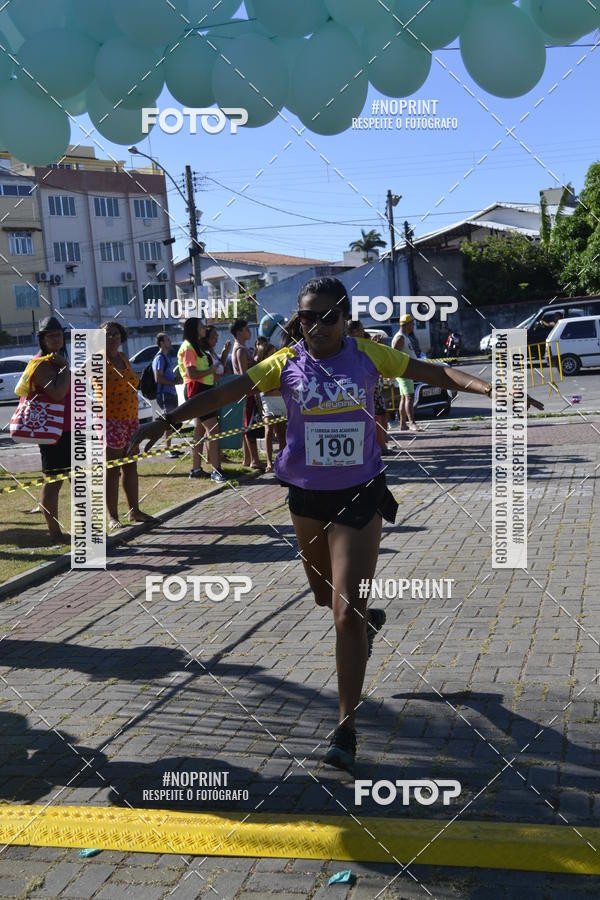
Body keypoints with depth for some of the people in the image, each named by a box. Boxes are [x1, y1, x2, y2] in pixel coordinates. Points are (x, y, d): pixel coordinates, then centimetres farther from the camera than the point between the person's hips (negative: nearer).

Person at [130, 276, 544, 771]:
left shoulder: (368, 355, -5)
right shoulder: (286, 364, -4)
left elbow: (435, 372, -5)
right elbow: (224, 393, -7)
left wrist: (491, 388, -19)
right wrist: (167, 421, -14)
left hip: (359, 493, -3)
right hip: (307, 495, 3)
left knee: (347, 611, -8)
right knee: (326, 596, 22)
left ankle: (347, 727, 2)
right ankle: (368, 620, 58)